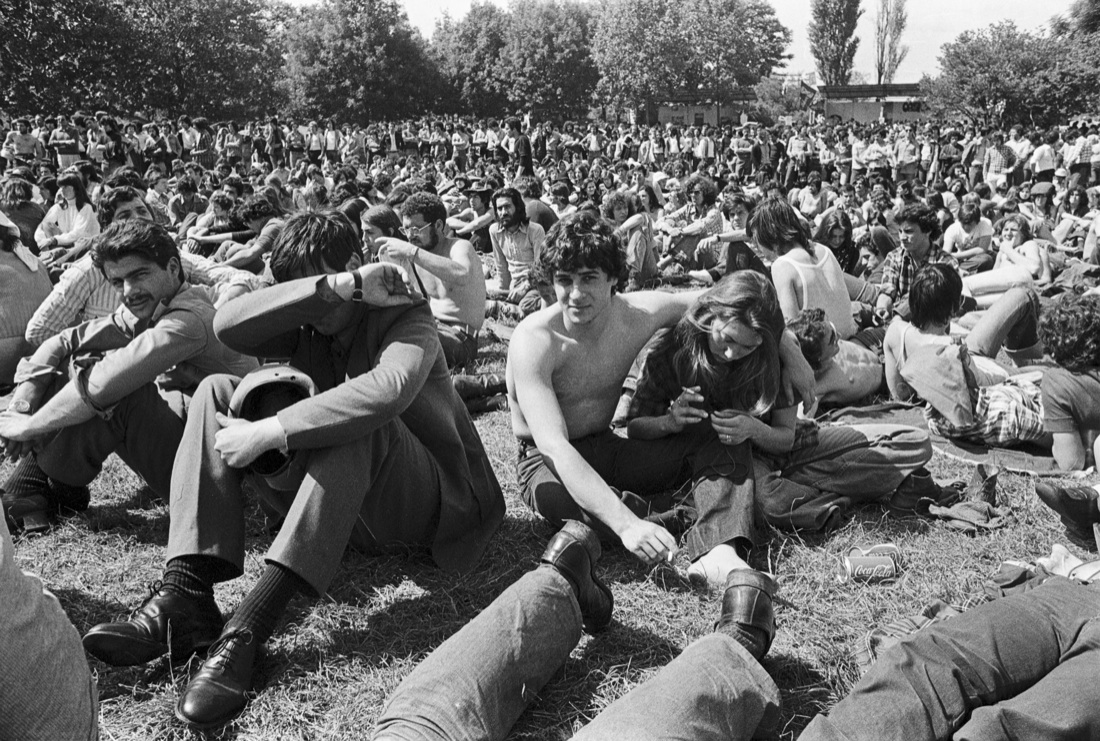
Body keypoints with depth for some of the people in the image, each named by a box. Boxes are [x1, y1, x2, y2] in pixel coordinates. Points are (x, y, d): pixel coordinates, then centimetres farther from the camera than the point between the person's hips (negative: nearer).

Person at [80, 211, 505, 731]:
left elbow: (388, 388, -35)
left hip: (424, 504, -5)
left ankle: (248, 628, -40)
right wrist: (339, 287, -27)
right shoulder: (304, 325, 5)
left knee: (356, 421, -36)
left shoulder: (405, 313, -11)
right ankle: (185, 596, -23)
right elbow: (228, 326, -18)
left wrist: (267, 432, -36)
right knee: (218, 391, -6)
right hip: (332, 500, 6)